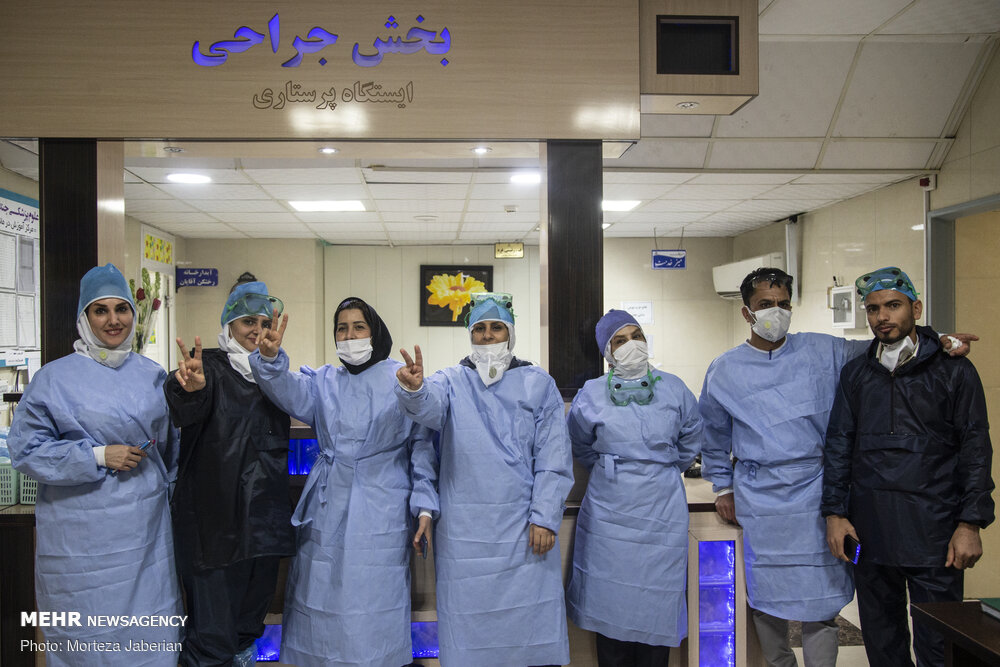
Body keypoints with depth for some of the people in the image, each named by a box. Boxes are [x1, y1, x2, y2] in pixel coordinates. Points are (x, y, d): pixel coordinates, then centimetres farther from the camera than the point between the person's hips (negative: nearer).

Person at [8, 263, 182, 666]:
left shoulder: (151, 375, 9)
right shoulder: (55, 378, -4)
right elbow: (26, 448, -7)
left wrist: (166, 490, 15)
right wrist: (98, 456, -14)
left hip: (145, 527, 4)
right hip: (83, 535, -3)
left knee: (152, 634, 7)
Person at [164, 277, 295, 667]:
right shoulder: (211, 366, -8)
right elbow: (185, 412, -29)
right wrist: (190, 388, -50)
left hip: (264, 514, 6)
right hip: (215, 514, -6)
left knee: (253, 606, 20)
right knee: (213, 624, -6)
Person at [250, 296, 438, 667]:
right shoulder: (324, 381, 12)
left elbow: (422, 448, 1)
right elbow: (293, 395, -9)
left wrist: (424, 508, -6)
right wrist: (270, 359, -29)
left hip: (381, 515, -3)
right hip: (326, 511, 3)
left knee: (375, 609, 0)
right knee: (322, 602, 10)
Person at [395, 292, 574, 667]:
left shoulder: (538, 384, 6)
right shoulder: (452, 381, 8)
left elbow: (554, 458, 2)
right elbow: (430, 406, -17)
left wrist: (545, 519, -6)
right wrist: (414, 390, -39)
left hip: (524, 527, 0)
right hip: (465, 530, 1)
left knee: (531, 621, 3)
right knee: (469, 621, 6)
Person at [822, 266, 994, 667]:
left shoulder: (952, 370, 1)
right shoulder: (855, 374, 10)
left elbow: (975, 449, -1)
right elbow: (839, 445, 11)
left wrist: (971, 523, -7)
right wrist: (835, 512, 4)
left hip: (933, 528, -3)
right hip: (869, 525, 3)